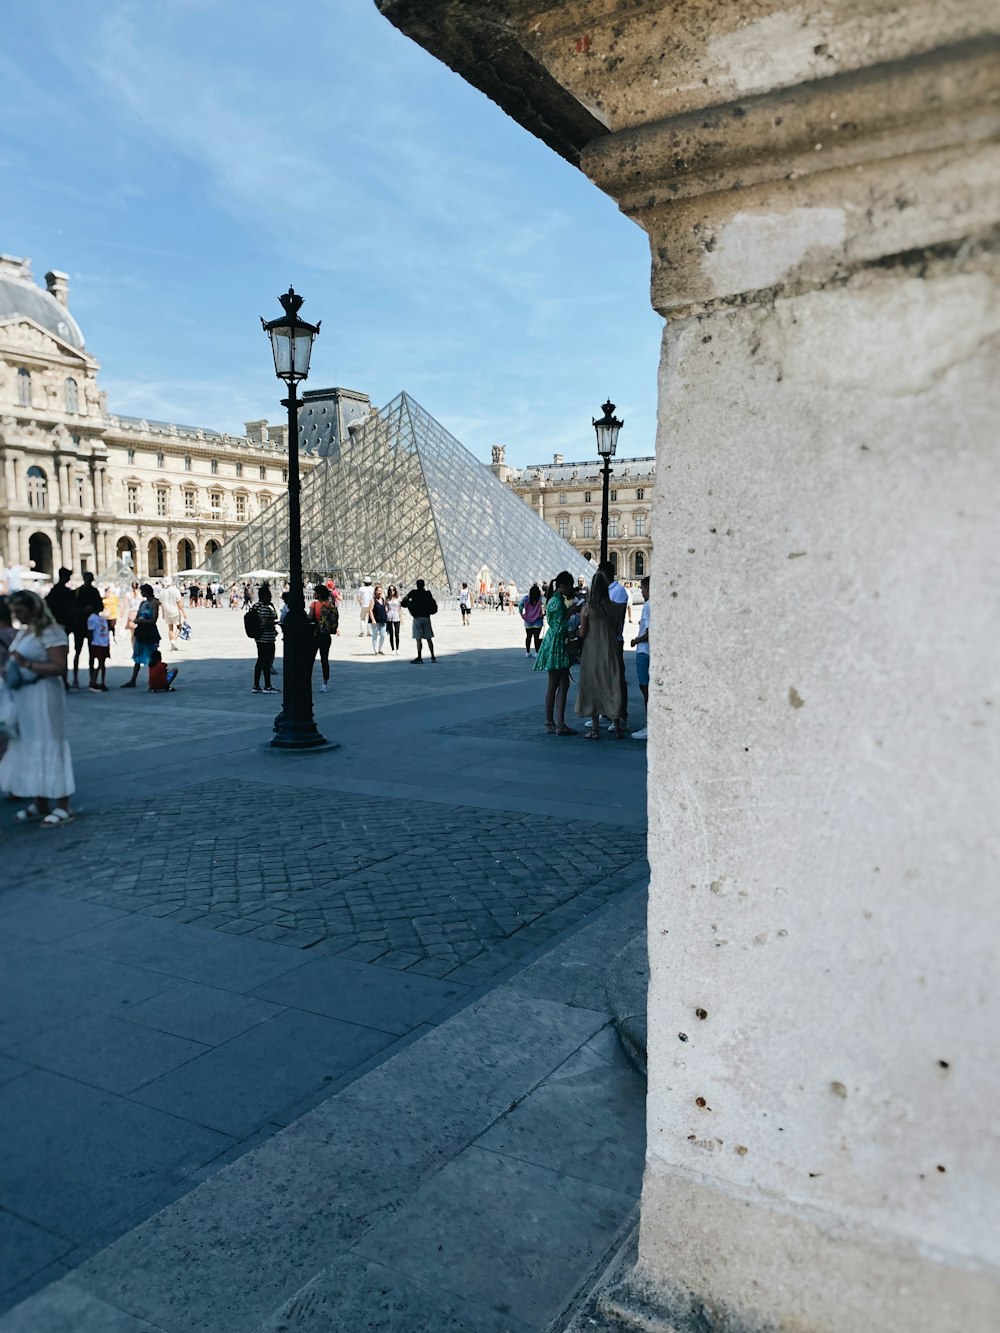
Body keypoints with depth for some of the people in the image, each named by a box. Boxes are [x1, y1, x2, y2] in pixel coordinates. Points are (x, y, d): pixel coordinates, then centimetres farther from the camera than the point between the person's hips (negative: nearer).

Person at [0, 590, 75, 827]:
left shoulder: (50, 633, -13)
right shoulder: (22, 633, 13)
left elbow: (59, 667, -21)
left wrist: (27, 664, -23)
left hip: (42, 696, -9)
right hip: (22, 695, 9)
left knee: (47, 745, -6)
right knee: (28, 747, 12)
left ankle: (62, 807, 1)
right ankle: (39, 804, 21)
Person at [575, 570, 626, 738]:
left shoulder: (587, 608, -10)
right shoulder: (615, 607, -2)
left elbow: (582, 633, -7)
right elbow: (618, 630, 4)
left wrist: (576, 632, 14)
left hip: (591, 652, -2)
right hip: (610, 651, 2)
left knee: (592, 686, 7)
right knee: (612, 686, 9)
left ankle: (595, 728, 10)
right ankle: (617, 727, 8)